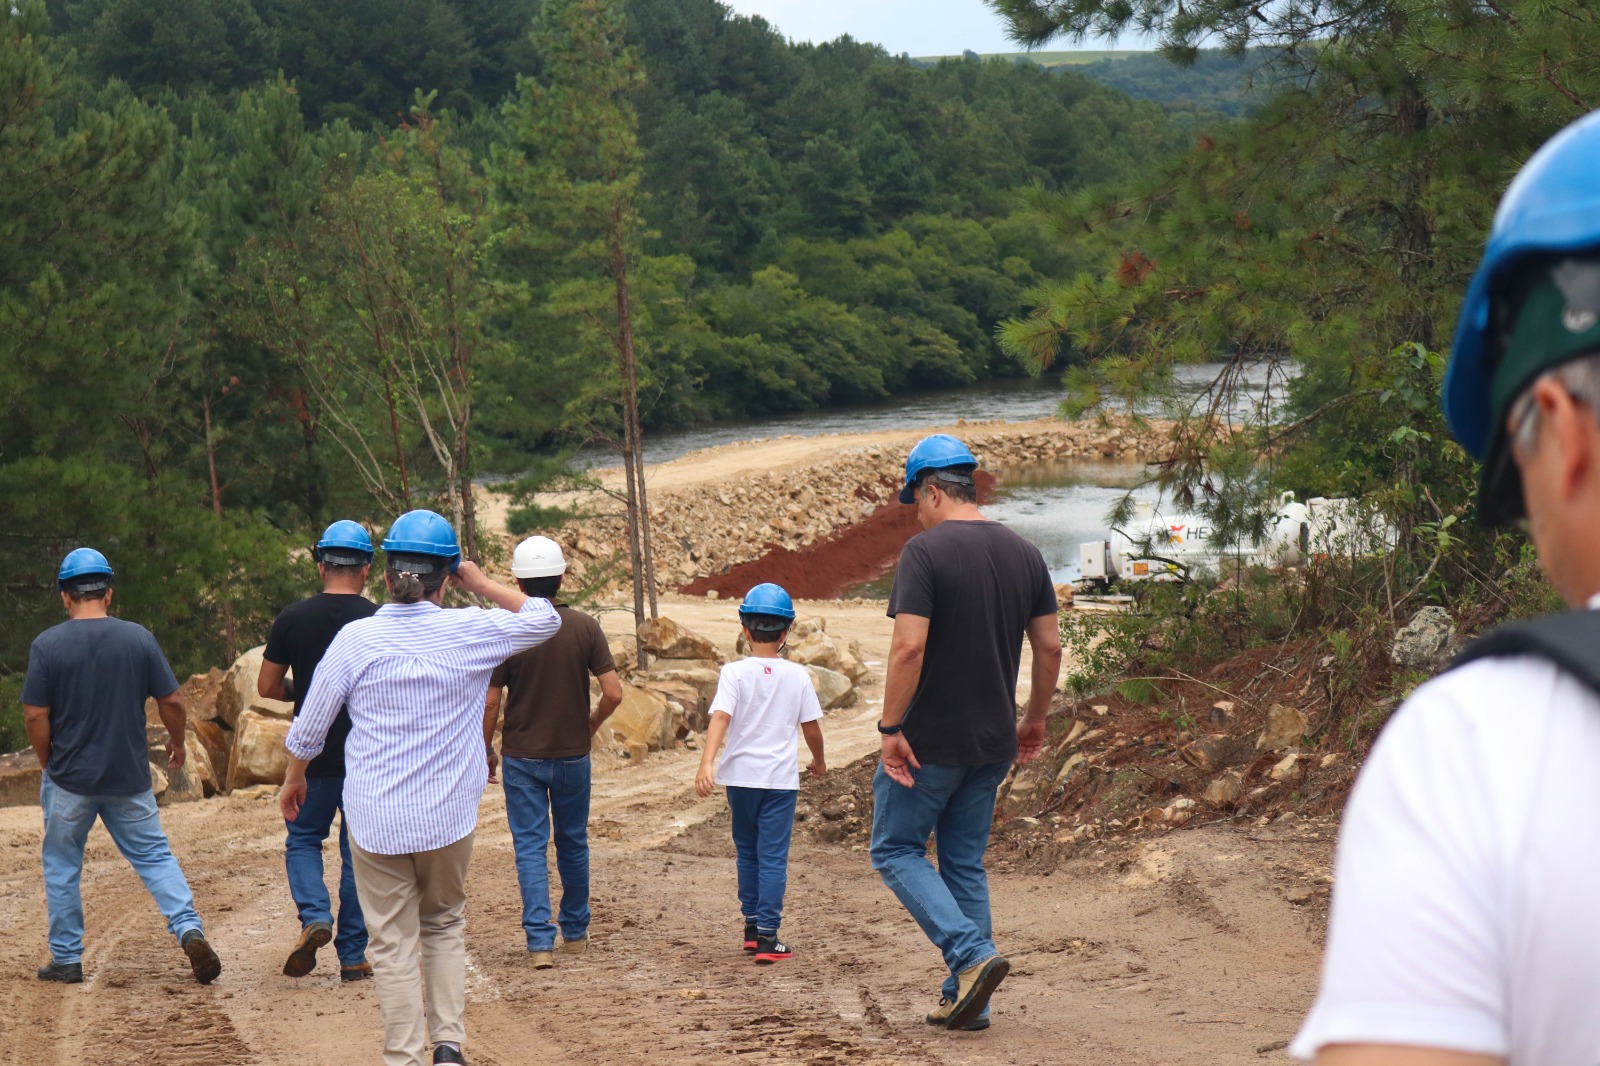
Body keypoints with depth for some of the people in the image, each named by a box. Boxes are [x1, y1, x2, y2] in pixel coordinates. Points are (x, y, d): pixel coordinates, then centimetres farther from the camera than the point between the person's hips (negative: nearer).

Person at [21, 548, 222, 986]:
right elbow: (172, 702, -1)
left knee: (61, 866, 14)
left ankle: (66, 958, 19)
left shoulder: (47, 644, -8)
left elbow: (35, 716, -8)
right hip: (129, 777, 1)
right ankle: (189, 929, -9)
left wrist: (48, 765, 7)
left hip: (69, 778, -1)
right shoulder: (138, 638, -4)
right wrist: (177, 743, 17)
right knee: (155, 856, 10)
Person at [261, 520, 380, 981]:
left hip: (313, 753, 1)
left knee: (303, 840, 18)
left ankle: (314, 917, -7)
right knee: (359, 852, 8)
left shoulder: (292, 619, -3)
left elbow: (267, 686, 2)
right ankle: (353, 956, 9)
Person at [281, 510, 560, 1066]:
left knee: (393, 945, 5)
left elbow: (308, 729, 2)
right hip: (449, 816, 1)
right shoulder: (471, 631, -5)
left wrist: (293, 780, 20)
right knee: (445, 926, 20)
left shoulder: (356, 638, -6)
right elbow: (545, 619, 14)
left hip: (375, 818, -1)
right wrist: (480, 583, 11)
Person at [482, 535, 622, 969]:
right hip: (573, 754, 2)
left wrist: (487, 750, 6)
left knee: (530, 847, 1)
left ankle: (540, 941, -7)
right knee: (573, 843, 17)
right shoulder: (584, 627, -7)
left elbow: (489, 703, -9)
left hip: (522, 756, -2)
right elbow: (613, 693, -9)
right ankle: (575, 931, 28)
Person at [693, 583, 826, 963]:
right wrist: (818, 760, 24)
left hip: (741, 775, 1)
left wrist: (707, 763, -26)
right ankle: (767, 936, -6)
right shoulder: (797, 675, -1)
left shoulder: (734, 673, -5)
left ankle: (752, 926, 25)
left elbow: (720, 718, -17)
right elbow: (811, 727, 6)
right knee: (773, 857, 0)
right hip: (781, 777, -1)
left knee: (747, 852, 17)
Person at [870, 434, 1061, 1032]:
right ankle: (967, 1000, 15)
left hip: (930, 740, -6)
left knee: (896, 850, 8)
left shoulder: (925, 552, -14)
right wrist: (1034, 720, 20)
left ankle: (973, 955, -10)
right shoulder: (1024, 555, 6)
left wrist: (890, 728, -16)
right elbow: (1050, 647, 8)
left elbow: (909, 647, -22)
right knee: (965, 862, 16)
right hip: (994, 742, 6)